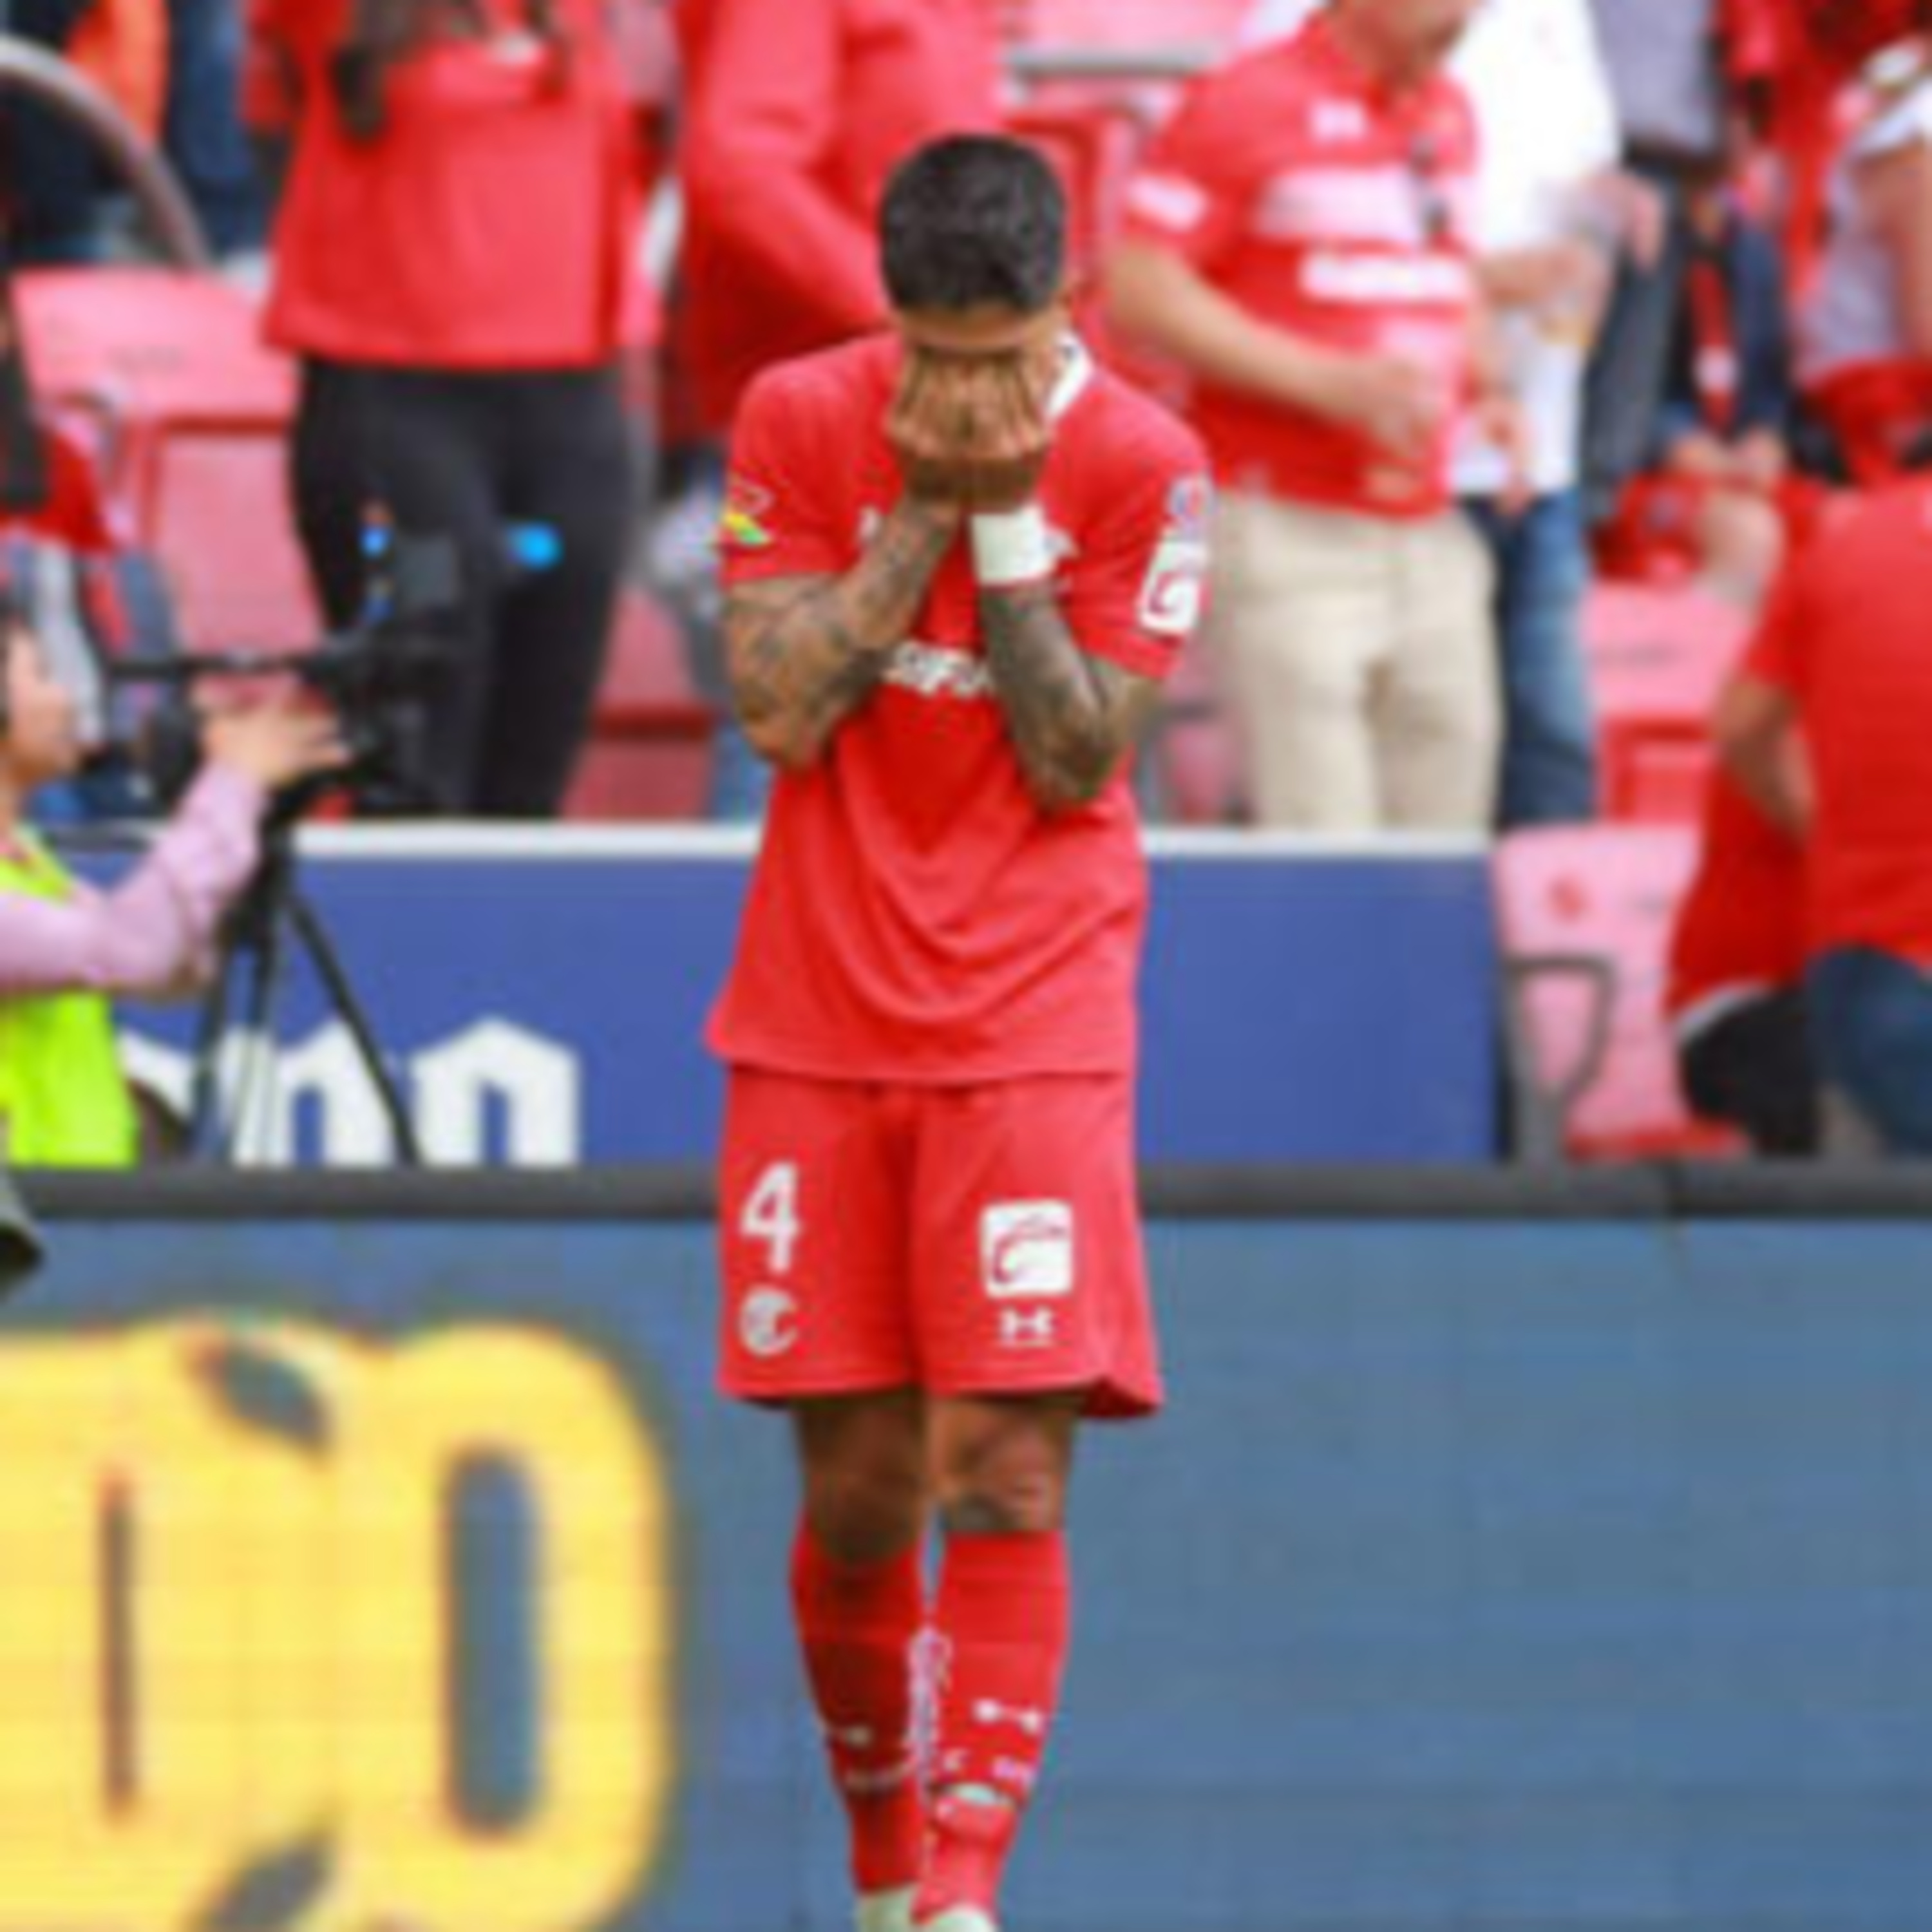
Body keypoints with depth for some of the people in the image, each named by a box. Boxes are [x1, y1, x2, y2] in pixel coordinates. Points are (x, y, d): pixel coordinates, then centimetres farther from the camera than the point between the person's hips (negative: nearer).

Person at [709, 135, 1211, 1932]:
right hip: (817, 1032, 2)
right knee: (856, 1496, 5)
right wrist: (928, 505, -12)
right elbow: (780, 713, -8)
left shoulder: (1141, 467, -5)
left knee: (1006, 1480, -12)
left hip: (1033, 1040, -2)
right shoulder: (799, 421, 0)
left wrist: (1006, 518, -14)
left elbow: (1077, 759, -9)